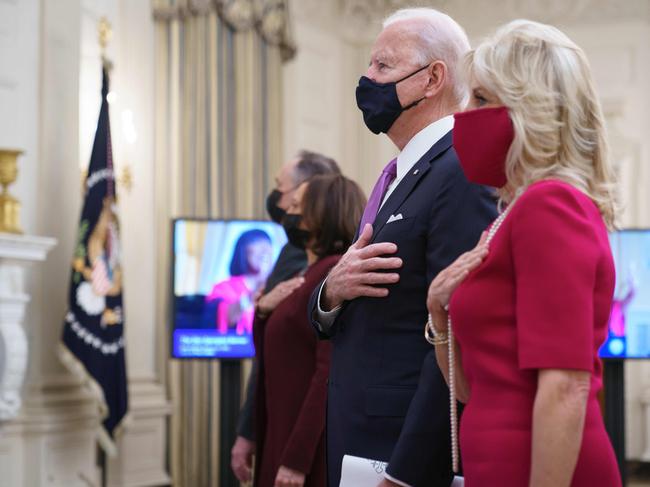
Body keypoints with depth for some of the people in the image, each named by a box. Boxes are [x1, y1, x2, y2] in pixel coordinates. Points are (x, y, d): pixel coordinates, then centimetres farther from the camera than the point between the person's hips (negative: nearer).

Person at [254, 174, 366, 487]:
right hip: (287, 435, 9)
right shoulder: (313, 274, 15)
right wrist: (263, 313, 1)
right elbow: (272, 361, 20)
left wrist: (296, 459, -22)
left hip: (314, 448, -9)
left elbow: (330, 373, -20)